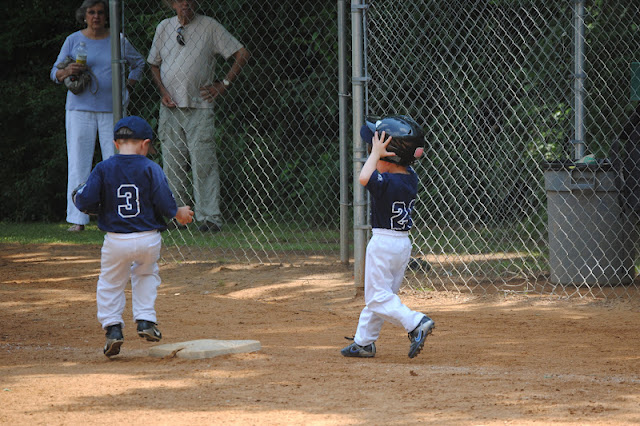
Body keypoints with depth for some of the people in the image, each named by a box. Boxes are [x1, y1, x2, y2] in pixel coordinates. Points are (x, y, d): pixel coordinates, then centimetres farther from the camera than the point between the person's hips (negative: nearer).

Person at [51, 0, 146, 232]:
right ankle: (77, 219, -5)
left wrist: (128, 85, 12)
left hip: (112, 109, 1)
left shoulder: (118, 41, 9)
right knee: (78, 163, -6)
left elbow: (138, 63, 26)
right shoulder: (73, 41, 6)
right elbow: (55, 73, 8)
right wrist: (68, 71, -14)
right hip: (80, 108, -1)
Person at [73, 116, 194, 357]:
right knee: (146, 274, 26)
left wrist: (79, 196, 16)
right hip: (148, 239, 1)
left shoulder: (103, 169, -2)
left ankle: (112, 326, 3)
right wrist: (179, 213, 13)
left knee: (110, 283, 16)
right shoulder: (151, 169, -4)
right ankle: (145, 320, 17)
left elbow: (85, 202, -7)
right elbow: (164, 202, -7)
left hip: (116, 241, 0)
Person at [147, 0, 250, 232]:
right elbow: (154, 64, 21)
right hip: (170, 107, 4)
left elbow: (242, 53, 3)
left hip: (199, 107, -4)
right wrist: (163, 91, 4)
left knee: (203, 164, -11)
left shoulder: (209, 26, 0)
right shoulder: (164, 27, 11)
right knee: (172, 165, 5)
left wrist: (224, 84, -3)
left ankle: (210, 217, -11)